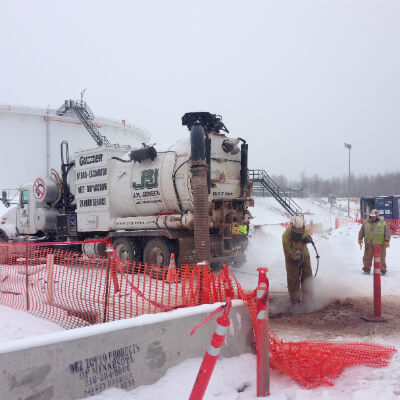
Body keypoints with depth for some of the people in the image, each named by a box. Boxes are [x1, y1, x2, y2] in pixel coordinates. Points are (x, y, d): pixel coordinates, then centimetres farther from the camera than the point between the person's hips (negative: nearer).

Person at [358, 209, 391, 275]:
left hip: (379, 244, -2)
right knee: (367, 257, 4)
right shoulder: (366, 223, 10)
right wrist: (360, 239, 9)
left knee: (381, 258, 1)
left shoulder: (383, 223, 3)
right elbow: (361, 232, 16)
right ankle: (366, 269, 15)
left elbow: (387, 233, 1)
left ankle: (382, 270, 13)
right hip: (369, 244, 2)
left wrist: (387, 241, -6)